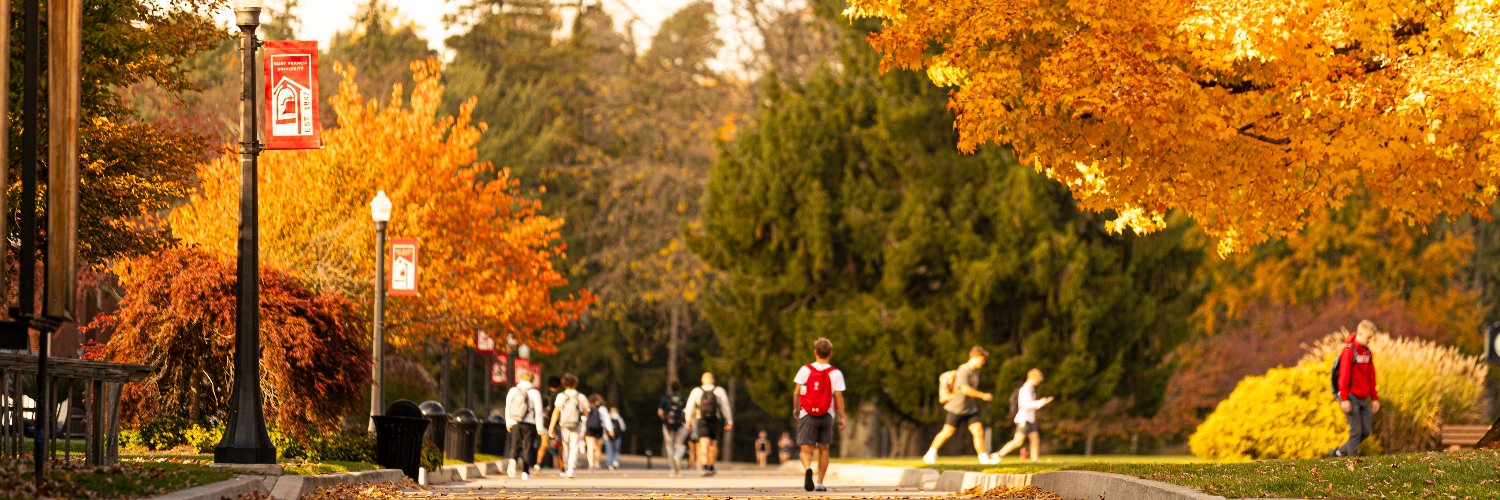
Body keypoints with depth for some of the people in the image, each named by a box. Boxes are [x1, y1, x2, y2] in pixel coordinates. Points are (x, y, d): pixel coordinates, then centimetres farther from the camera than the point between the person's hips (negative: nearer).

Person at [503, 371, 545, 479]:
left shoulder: (513, 391, 4)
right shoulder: (534, 393, -5)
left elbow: (508, 407, 10)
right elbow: (538, 410, -7)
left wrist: (508, 423, 20)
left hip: (515, 423, 2)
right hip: (529, 423, -2)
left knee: (515, 446, 10)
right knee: (527, 448, 6)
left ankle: (513, 460, -21)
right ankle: (525, 472, 5)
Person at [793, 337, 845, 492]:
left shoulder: (805, 370, -2)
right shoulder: (836, 373, -3)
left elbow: (797, 393, -1)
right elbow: (838, 396, -6)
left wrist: (796, 408, 16)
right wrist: (842, 417, 1)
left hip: (807, 415, -1)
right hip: (827, 415, 1)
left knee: (806, 449, -1)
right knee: (823, 450, 15)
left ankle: (807, 468, -33)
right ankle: (820, 483, 16)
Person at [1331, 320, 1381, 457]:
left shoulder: (1367, 352, 13)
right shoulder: (1349, 351, -11)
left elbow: (1371, 377, 18)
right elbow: (1344, 377, -15)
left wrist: (1375, 398, 16)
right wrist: (1345, 399, -20)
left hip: (1363, 399, 7)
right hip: (1351, 398, -7)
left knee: (1365, 432, 5)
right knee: (1356, 431, -8)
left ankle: (1339, 452, 17)